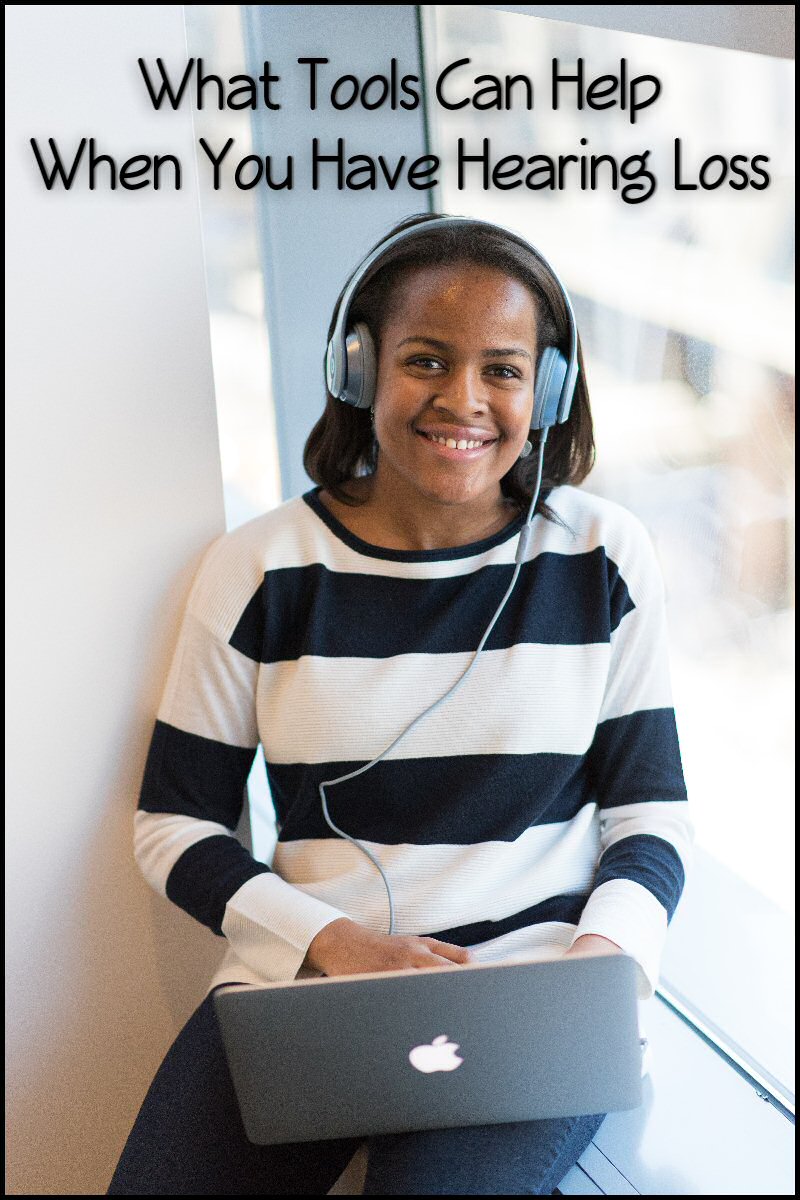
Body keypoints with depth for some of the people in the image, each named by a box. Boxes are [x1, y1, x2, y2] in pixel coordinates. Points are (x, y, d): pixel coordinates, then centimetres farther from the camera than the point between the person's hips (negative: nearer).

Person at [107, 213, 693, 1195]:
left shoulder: (606, 558, 3)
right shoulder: (258, 569, 1)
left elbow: (651, 808, 8)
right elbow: (175, 822, 4)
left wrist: (607, 951, -13)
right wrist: (330, 940, -12)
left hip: (537, 972, -1)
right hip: (303, 971, 2)